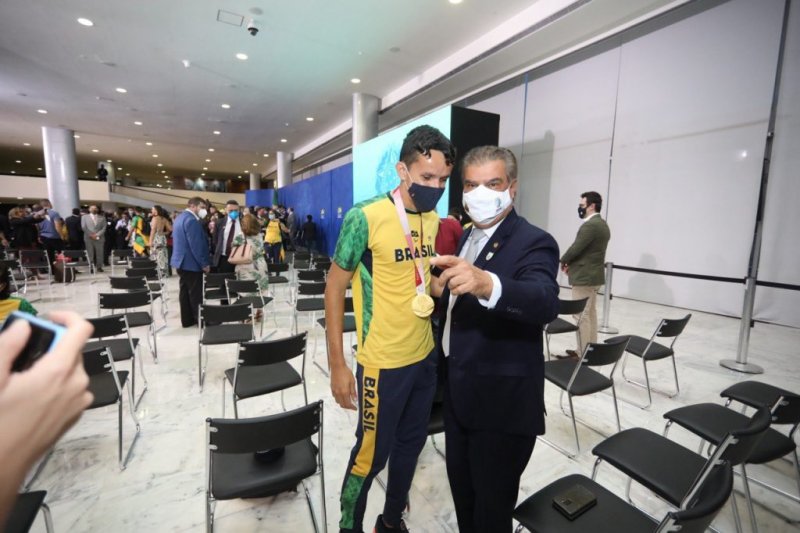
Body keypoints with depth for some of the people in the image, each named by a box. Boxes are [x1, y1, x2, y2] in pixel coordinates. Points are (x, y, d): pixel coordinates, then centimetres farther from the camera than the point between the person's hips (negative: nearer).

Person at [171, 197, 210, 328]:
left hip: (181, 260, 10)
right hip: (191, 262, -10)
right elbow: (196, 245, -23)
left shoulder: (180, 217, 14)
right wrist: (204, 263, -17)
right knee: (196, 293, -2)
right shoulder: (191, 220, -19)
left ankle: (187, 320, 21)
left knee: (185, 291, 13)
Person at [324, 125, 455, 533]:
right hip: (383, 362, -6)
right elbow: (335, 288, -12)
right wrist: (337, 364, -11)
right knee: (371, 455, 11)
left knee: (410, 445, 22)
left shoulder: (435, 220, 2)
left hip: (426, 356, 7)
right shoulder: (365, 217, -17)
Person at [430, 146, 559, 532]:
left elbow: (545, 303, -38)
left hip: (502, 403, -7)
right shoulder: (466, 237, 7)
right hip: (459, 394, 7)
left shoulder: (533, 243, -17)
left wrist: (486, 283, -55)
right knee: (462, 492, 26)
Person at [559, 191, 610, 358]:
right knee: (591, 313, 15)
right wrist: (572, 263, 8)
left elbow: (576, 248, -20)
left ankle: (583, 353, 1)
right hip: (594, 275, 10)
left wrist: (563, 261, -2)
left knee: (581, 316, -5)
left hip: (584, 277, -10)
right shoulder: (603, 225, 15)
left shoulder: (590, 225, -19)